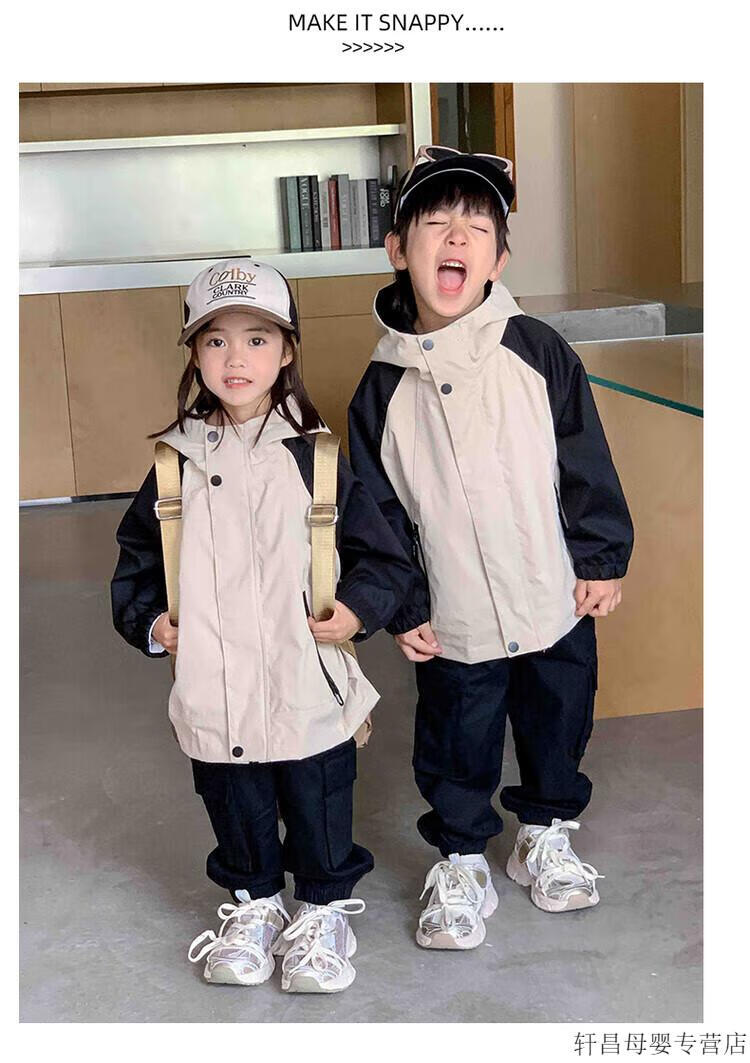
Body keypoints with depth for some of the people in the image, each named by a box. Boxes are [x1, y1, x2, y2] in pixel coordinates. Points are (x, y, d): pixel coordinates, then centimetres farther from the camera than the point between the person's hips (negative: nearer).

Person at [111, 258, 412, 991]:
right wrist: (148, 621, 0)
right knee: (235, 806, 17)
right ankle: (254, 903, 39)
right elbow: (138, 557, 14)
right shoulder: (177, 465, 2)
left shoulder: (314, 458, -4)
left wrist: (358, 610, -14)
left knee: (319, 803, 11)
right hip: (213, 691, 2)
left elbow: (380, 552, 1)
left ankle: (323, 910, 33)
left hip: (308, 688, -2)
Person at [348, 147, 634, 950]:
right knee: (456, 753, 12)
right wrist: (402, 608, -1)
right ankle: (461, 863, 34)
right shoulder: (383, 388, -6)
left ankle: (546, 837, 43)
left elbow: (587, 466, -2)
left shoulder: (538, 352, -7)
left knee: (558, 732, 19)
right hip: (453, 627, 0)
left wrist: (601, 560, -2)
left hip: (556, 607, 1)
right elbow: (379, 509, 0)